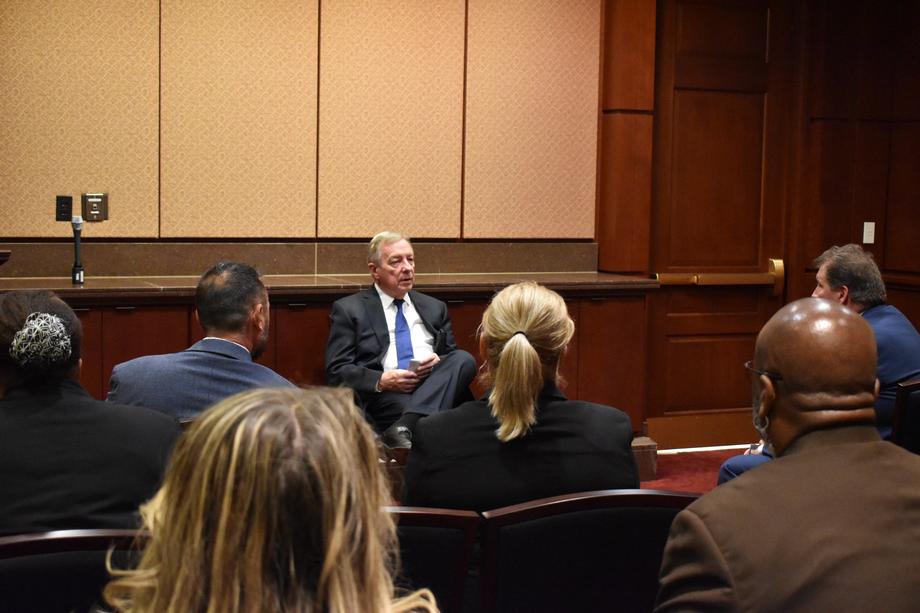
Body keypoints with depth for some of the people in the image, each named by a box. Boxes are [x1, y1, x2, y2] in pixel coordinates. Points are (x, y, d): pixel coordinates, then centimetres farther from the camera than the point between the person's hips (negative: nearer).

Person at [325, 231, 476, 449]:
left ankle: (403, 429, -43)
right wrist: (381, 381, -14)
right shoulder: (349, 309, 11)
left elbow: (454, 356, 23)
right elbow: (336, 370, 3)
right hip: (385, 396, -5)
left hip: (435, 389, 6)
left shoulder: (435, 308, 26)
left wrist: (439, 361, -3)